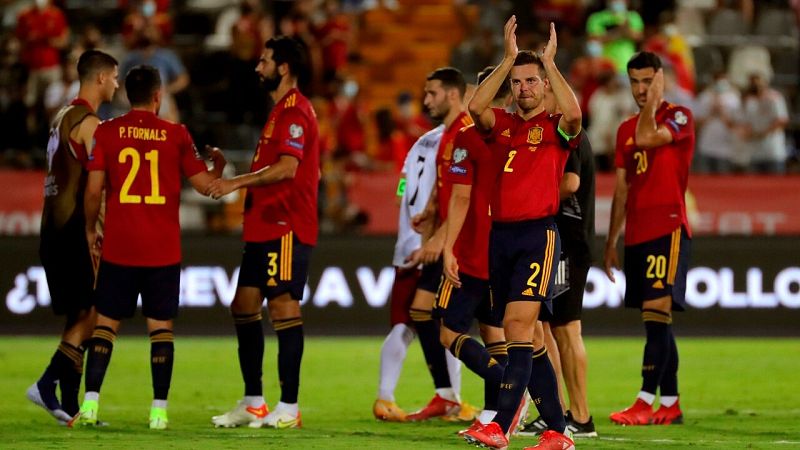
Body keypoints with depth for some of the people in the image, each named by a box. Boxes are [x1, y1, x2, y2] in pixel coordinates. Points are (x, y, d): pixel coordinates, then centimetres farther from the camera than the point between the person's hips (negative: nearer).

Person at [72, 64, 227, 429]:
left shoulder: (106, 132, -1)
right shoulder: (176, 134, 0)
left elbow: (94, 190, -3)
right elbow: (204, 184, 5)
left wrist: (91, 231, 13)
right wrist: (218, 162, 26)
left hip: (118, 248, 0)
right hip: (163, 249, 0)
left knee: (105, 323, 6)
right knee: (161, 327, 5)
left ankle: (90, 405, -2)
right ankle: (159, 410, 1)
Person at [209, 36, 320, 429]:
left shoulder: (295, 111, -12)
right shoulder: (281, 110, 20)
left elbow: (286, 167, -23)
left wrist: (236, 183, -19)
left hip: (285, 230, -11)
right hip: (265, 227, 11)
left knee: (284, 308, -9)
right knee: (244, 306, 10)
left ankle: (288, 408, -7)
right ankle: (253, 404, 14)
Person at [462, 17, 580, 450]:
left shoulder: (555, 127, 1)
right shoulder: (502, 125, 14)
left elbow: (573, 113, -22)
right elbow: (475, 107, -6)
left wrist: (550, 62, -12)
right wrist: (508, 59, -5)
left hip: (538, 234, -6)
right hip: (501, 234, 6)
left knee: (518, 325, -16)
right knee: (528, 337, 8)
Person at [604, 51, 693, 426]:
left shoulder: (679, 117, -2)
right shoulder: (626, 130, 18)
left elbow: (646, 138, -22)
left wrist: (653, 100, -13)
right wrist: (611, 241, 18)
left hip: (668, 230, -7)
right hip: (637, 236, 7)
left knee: (657, 313, -14)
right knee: (657, 321, 8)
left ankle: (646, 402, -19)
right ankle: (670, 405, 12)